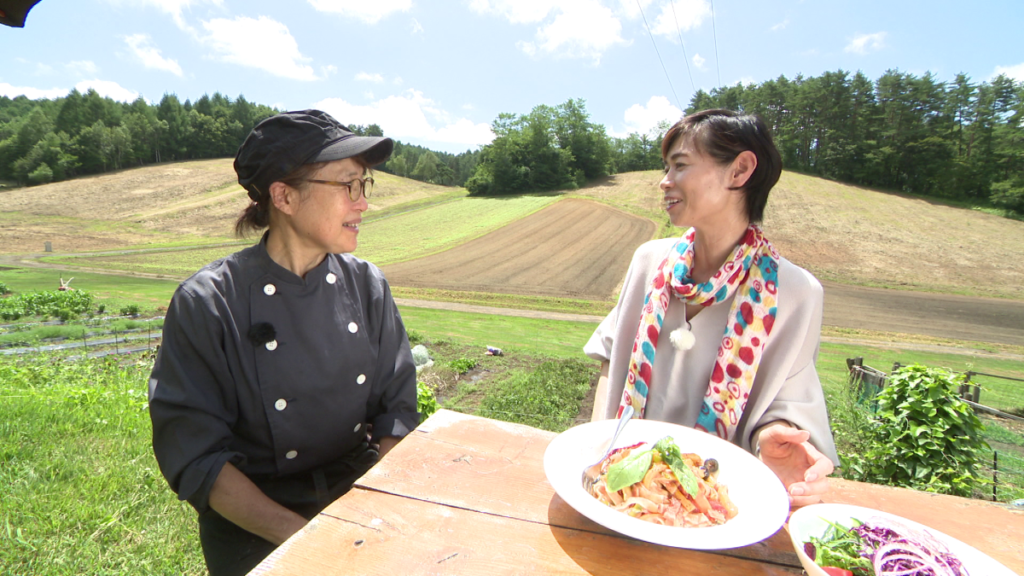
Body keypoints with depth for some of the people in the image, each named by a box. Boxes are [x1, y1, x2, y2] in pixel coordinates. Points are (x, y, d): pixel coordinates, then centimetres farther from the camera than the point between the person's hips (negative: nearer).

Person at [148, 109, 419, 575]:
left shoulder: (367, 286, -2)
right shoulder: (206, 304, -12)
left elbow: (397, 410, 1)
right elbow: (196, 458, -10)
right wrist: (301, 535, -19)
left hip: (361, 492, 4)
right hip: (255, 528, -3)